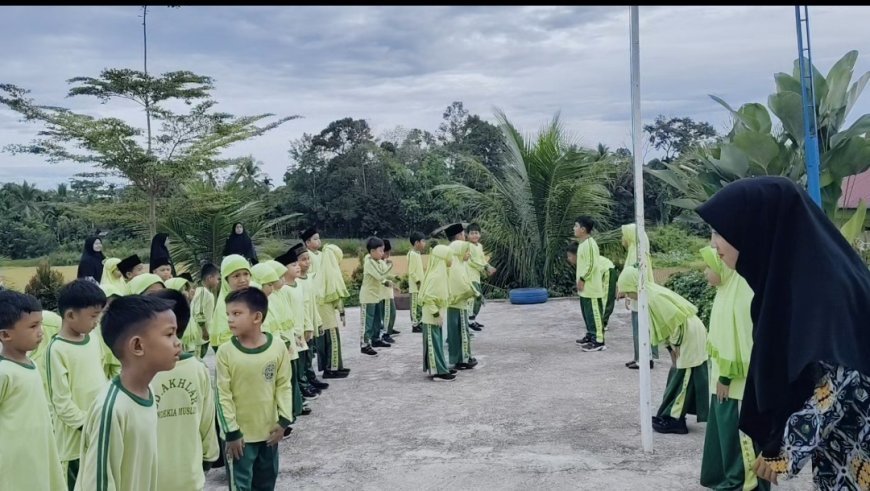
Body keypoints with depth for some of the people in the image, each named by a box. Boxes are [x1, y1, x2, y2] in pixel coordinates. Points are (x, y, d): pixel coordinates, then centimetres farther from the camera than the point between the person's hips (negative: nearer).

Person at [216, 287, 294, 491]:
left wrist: (284, 420, -4)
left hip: (268, 431, 2)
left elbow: (284, 386, 0)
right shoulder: (225, 351, -14)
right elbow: (223, 395, -10)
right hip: (239, 434, -2)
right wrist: (232, 432, -10)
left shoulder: (277, 348, -9)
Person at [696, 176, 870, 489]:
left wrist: (784, 450, -16)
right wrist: (773, 440, 11)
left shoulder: (822, 283, -21)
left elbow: (842, 380, -23)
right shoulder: (783, 277, 5)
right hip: (832, 440, 8)